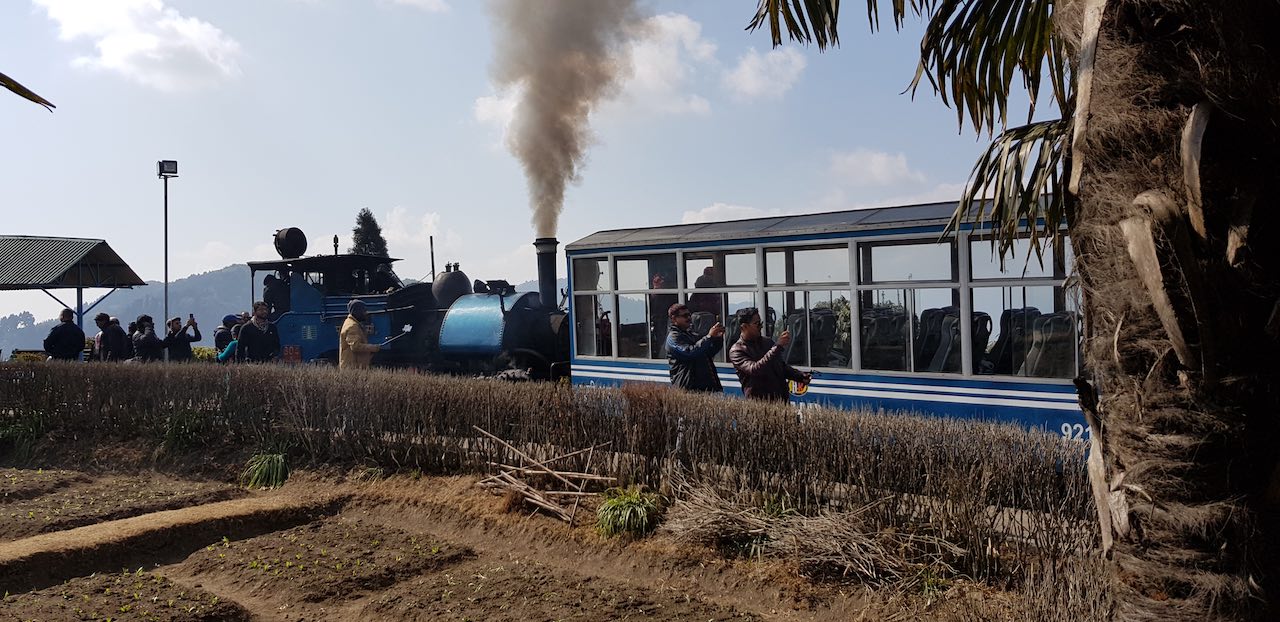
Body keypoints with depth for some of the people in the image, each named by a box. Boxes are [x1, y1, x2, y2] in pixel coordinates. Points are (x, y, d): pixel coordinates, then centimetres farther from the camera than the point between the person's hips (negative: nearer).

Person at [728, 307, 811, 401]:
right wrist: (778, 346, -24)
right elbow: (754, 369, -21)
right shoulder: (736, 351, -5)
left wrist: (800, 376, 5)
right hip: (759, 402, -5)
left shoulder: (768, 342, 15)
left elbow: (782, 366, 24)